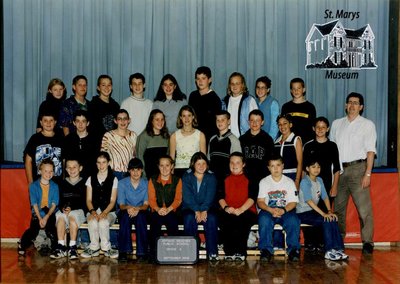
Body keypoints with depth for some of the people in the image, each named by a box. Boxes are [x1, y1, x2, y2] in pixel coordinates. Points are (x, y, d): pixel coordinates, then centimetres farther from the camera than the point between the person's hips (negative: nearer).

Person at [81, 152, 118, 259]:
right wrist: (92, 211, -14)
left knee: (103, 222, -36)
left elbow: (112, 201, 0)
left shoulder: (113, 179, 7)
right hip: (93, 211, 1)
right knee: (92, 222, -35)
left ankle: (105, 248, -18)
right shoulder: (91, 179, 14)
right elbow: (88, 200, 7)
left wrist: (104, 213, -18)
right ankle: (94, 247, -18)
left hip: (108, 212, -1)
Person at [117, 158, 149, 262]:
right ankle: (124, 251, -34)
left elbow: (146, 204, -7)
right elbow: (121, 205, -6)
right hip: (125, 211, 0)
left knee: (140, 216, -35)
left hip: (141, 212, 0)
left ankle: (141, 252, -33)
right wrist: (128, 207, -31)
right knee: (126, 215, -35)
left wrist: (138, 209, -31)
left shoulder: (146, 183, -1)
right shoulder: (122, 183, -2)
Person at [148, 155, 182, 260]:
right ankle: (154, 254, -23)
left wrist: (168, 209, -18)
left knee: (172, 220, -32)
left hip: (171, 211, -1)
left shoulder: (177, 180, 8)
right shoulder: (153, 180, 11)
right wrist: (158, 209, -17)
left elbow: (178, 199, 0)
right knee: (155, 220, -30)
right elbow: (151, 199, 3)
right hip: (156, 211, 1)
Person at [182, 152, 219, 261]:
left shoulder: (211, 177, 7)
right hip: (190, 208, -1)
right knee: (190, 218, -32)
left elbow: (210, 196, -7)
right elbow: (187, 197, -9)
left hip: (207, 208, 1)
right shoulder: (186, 177, 5)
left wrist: (204, 211, -25)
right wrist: (197, 211, -24)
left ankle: (212, 252, -26)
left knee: (211, 218, -30)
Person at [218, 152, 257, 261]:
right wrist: (226, 208, -14)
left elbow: (252, 198, -2)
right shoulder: (225, 179, 19)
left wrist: (241, 209, -19)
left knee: (242, 219, -36)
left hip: (247, 212, -2)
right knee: (224, 219, -33)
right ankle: (229, 252, -28)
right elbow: (220, 197, 8)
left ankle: (241, 252, -30)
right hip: (229, 212, 2)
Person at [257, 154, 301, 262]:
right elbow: (260, 201, -1)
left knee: (293, 220, -33)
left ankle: (293, 249, -20)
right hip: (268, 210, 0)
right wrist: (271, 210, -21)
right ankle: (266, 249, -26)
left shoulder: (289, 182, 8)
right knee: (264, 219, -34)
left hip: (286, 210, 0)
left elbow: (293, 202, 0)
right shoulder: (264, 182, 8)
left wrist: (283, 210, -21)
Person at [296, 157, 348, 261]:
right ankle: (329, 251, -24)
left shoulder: (319, 180, 10)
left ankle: (336, 248, -17)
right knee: (326, 220, -26)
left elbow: (325, 197, 6)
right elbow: (309, 201, -24)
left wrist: (330, 211, -11)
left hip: (313, 211, 7)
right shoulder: (305, 182, -14)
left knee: (333, 219, -17)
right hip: (303, 213, -7)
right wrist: (324, 214, -30)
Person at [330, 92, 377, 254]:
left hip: (357, 168, -4)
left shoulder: (367, 125, 4)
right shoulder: (337, 124, 16)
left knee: (364, 207, -9)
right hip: (339, 169, 4)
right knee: (338, 207, 9)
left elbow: (370, 151, -2)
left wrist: (368, 174, -11)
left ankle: (367, 242, -5)